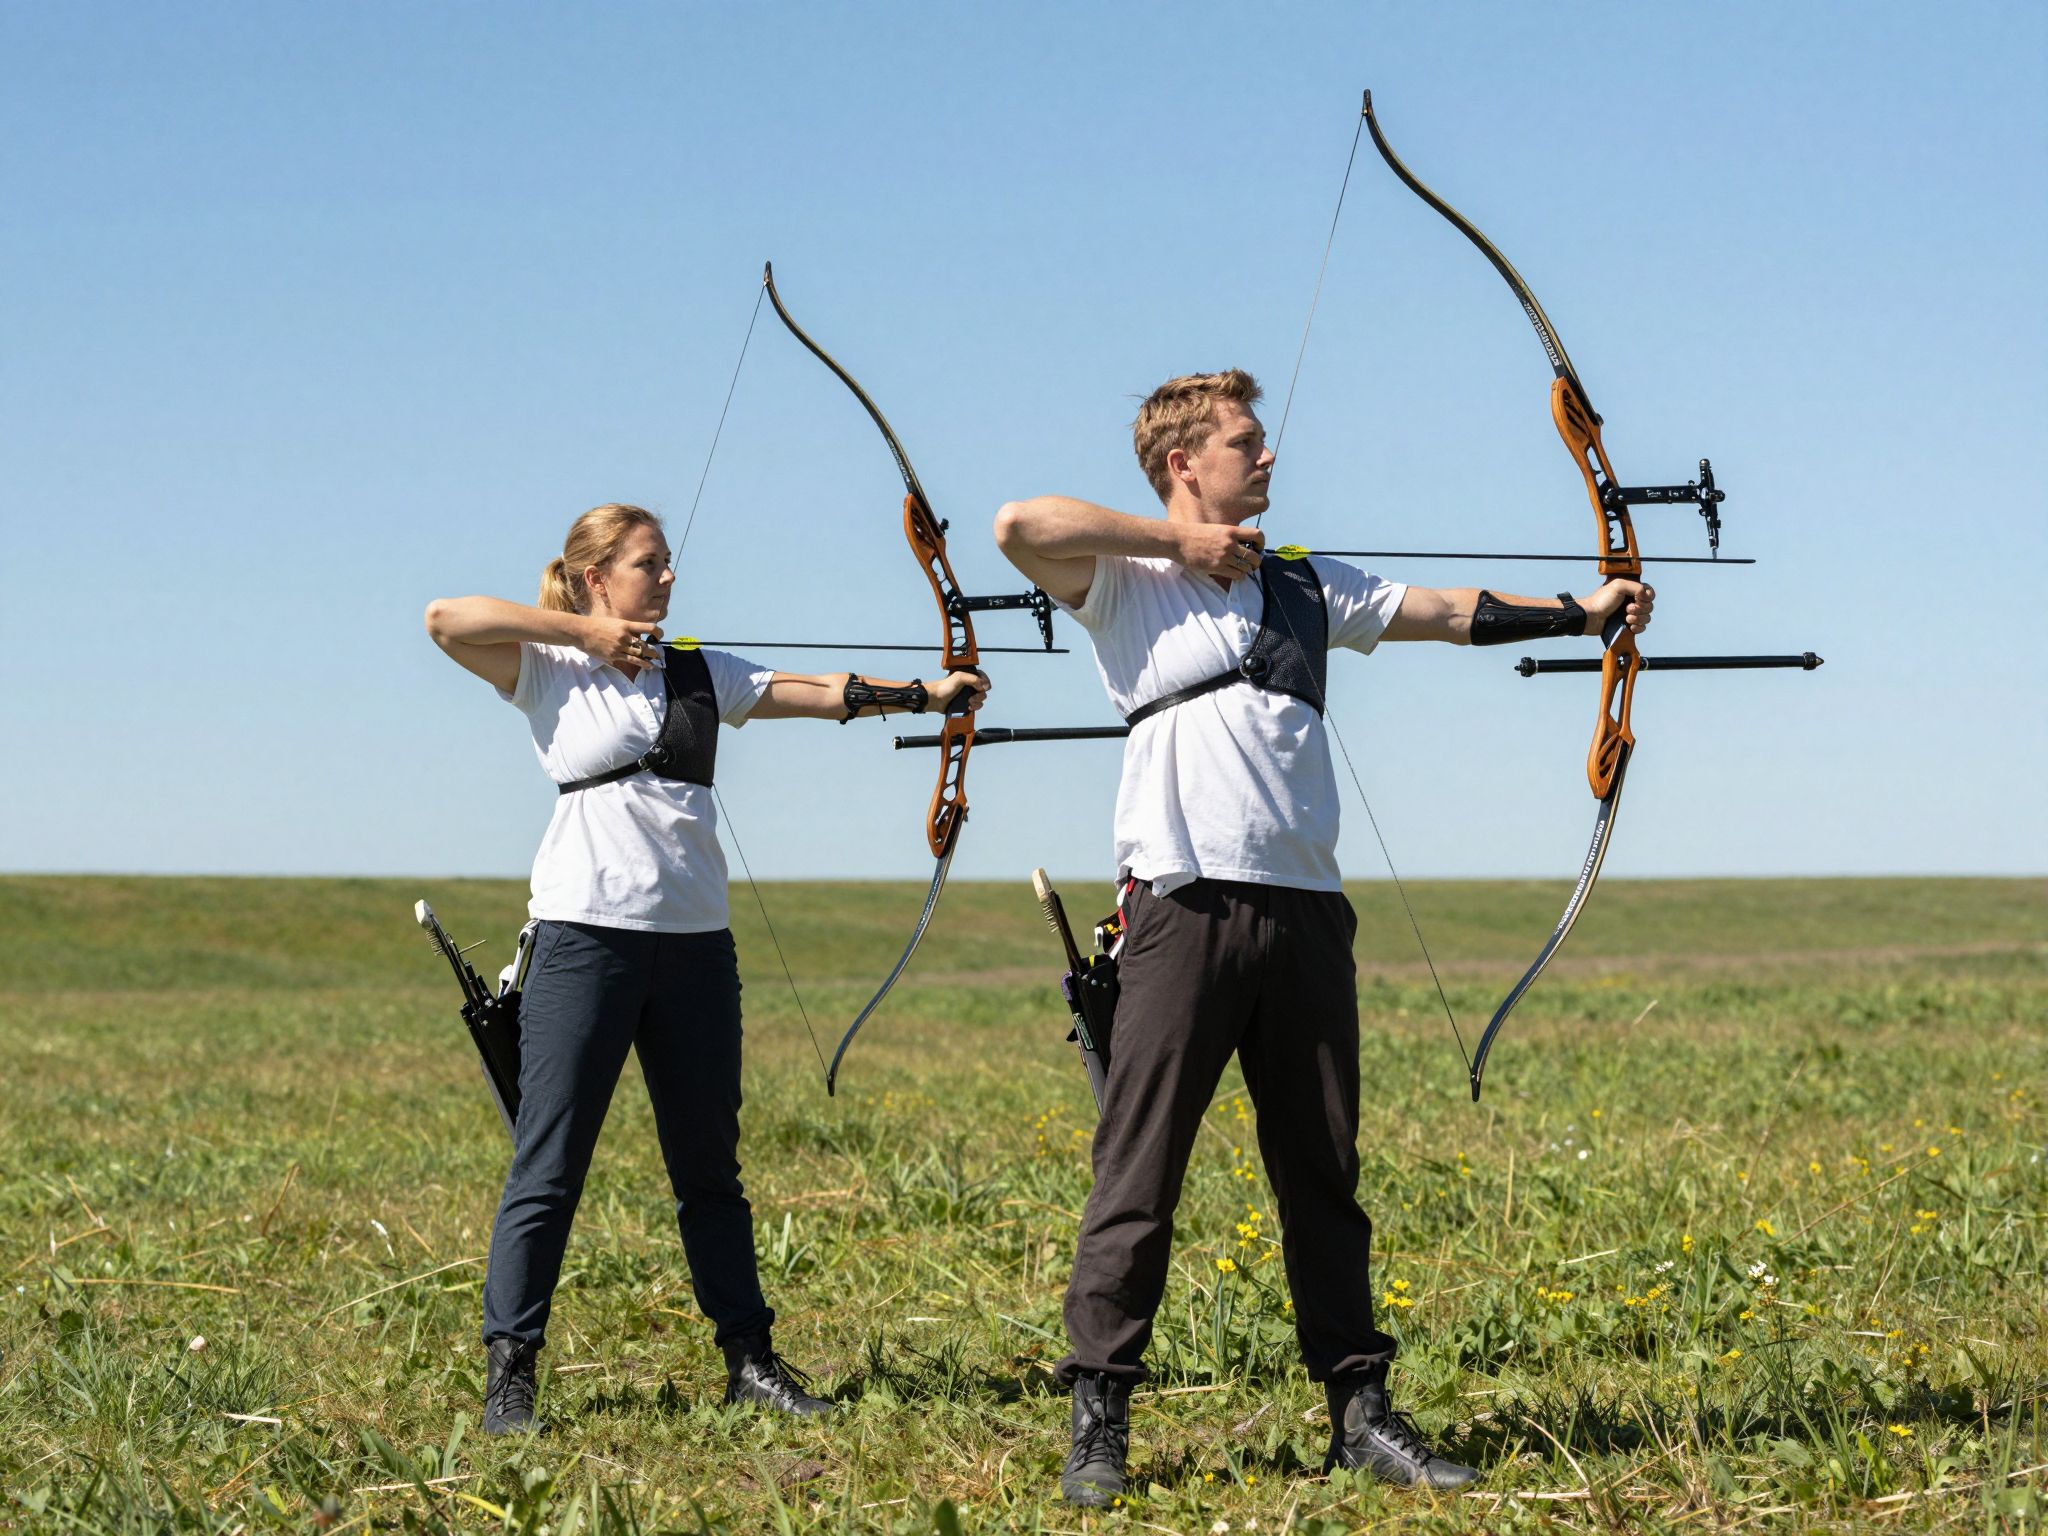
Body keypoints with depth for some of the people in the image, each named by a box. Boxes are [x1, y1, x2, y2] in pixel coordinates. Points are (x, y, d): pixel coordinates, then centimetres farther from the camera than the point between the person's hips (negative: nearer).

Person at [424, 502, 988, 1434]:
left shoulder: (703, 675, 15)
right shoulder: (549, 671, 2)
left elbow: (822, 692, 9)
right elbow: (446, 620, -10)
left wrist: (927, 692, -2)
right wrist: (582, 630, -8)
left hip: (694, 939, 5)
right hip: (587, 935, -5)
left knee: (709, 1165, 11)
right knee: (548, 1165, -4)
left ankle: (748, 1359, 17)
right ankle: (507, 1374, 0)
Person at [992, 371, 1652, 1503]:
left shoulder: (1306, 588, 20)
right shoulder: (1126, 585, 4)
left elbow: (1453, 613, 19)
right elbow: (1019, 527, -13)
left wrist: (1583, 612, 10)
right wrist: (1177, 539, -7)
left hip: (1304, 909, 5)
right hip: (1186, 904, -5)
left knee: (1323, 1174, 9)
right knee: (1138, 1168, -4)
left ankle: (1359, 1411, 15)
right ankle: (1098, 1420, 2)